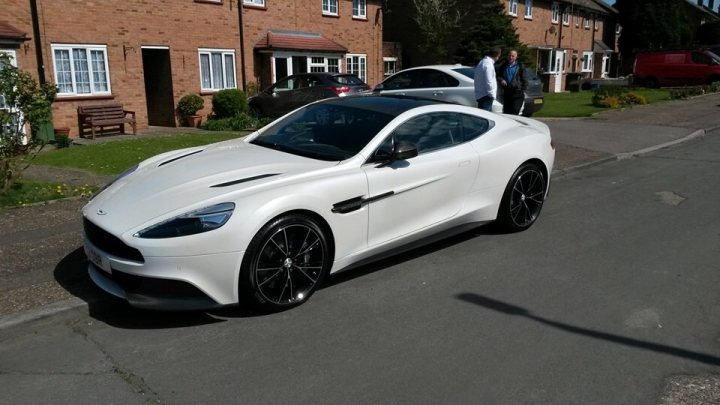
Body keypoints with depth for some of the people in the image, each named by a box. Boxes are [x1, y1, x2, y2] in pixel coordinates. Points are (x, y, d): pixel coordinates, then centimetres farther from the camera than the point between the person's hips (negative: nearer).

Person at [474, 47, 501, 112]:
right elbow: (488, 81, -21)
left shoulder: (482, 62, 16)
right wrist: (492, 94, -13)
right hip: (486, 95, -10)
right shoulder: (488, 64, -15)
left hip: (480, 94, 10)